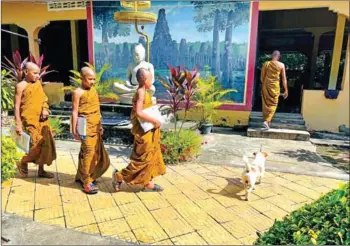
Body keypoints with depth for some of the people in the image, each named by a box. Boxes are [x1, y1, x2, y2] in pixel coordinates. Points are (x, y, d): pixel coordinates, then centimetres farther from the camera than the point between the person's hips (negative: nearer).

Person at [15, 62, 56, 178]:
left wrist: (45, 109, -4)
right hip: (30, 120, -7)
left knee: (46, 143, 7)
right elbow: (17, 106, -9)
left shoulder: (38, 83, 10)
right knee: (37, 144, -10)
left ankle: (41, 170, 20)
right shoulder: (21, 86, -7)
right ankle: (22, 163, 17)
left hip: (42, 119, 7)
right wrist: (18, 124, -13)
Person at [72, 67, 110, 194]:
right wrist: (74, 130, -14)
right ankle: (87, 182, 2)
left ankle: (82, 176, 28)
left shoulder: (93, 89, 14)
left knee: (97, 152, 12)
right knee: (88, 152, -8)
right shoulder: (78, 92, -7)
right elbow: (75, 111, -10)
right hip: (86, 126, -8)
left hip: (95, 126, 8)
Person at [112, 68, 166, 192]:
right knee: (142, 159, 0)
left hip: (149, 131, 10)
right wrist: (155, 121, -23)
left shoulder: (144, 92, 11)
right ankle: (119, 176, 13)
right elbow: (138, 113, -29)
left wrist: (154, 120, 8)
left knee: (151, 157, 15)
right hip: (144, 132, -10)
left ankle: (148, 183, 25)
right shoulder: (141, 92, -18)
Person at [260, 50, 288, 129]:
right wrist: (286, 90, 4)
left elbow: (262, 77, 3)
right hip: (275, 86, -2)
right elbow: (284, 78, -1)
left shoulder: (266, 64, 0)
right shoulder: (281, 65, -2)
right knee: (273, 104, 5)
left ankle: (266, 120, 22)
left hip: (266, 85, 2)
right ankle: (267, 121, -10)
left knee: (266, 103, 13)